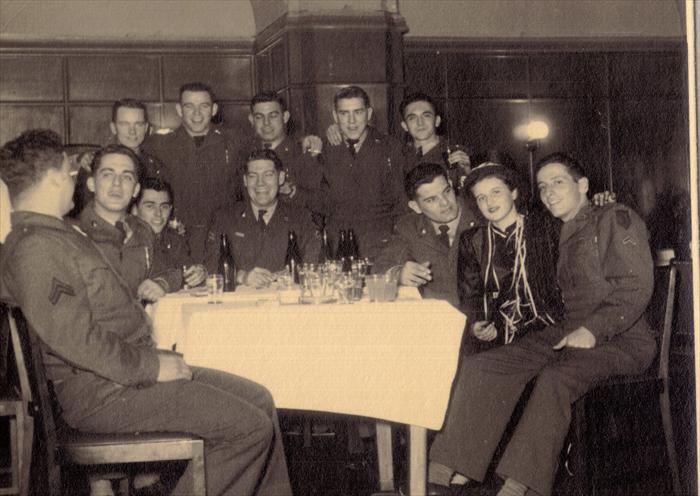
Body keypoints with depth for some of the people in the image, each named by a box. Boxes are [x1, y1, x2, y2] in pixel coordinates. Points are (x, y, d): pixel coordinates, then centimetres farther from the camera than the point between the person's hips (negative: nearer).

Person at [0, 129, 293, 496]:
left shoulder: (59, 234, 19)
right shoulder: (35, 248, -17)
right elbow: (74, 339, -25)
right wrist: (150, 367, -17)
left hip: (130, 370, 11)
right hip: (103, 393, -11)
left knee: (258, 399, 8)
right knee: (251, 426, -15)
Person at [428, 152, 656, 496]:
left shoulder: (616, 219, 2)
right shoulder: (558, 236, 23)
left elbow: (636, 289, -7)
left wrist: (592, 329, -19)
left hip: (619, 339, -6)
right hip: (566, 333, 7)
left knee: (555, 376, -37)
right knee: (478, 367, -15)